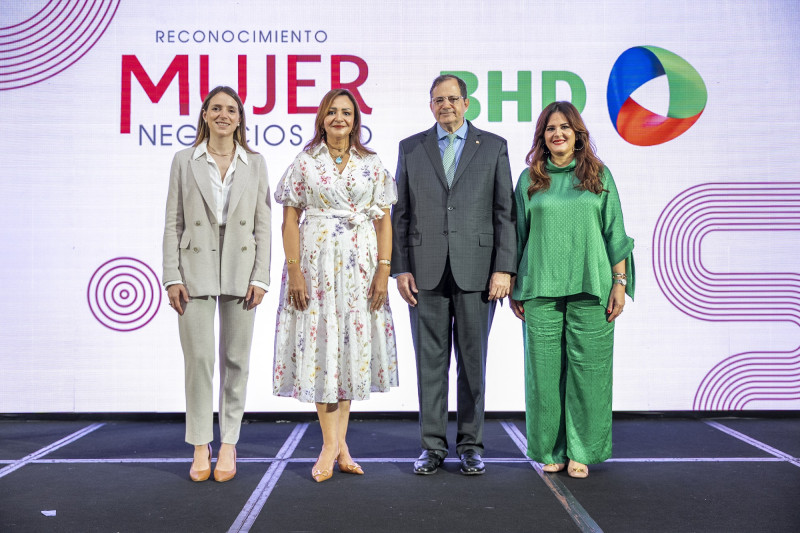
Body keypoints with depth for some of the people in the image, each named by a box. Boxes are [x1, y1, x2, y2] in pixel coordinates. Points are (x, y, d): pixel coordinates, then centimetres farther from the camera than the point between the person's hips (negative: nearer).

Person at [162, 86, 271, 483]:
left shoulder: (255, 163, 8)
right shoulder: (185, 161, 7)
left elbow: (262, 225, 5)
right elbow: (173, 223, 4)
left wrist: (260, 278, -4)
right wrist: (172, 277, -4)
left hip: (240, 270, 1)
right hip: (196, 268, 0)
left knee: (235, 361, 5)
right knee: (198, 358, -3)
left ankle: (228, 444, 16)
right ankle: (200, 447, 10)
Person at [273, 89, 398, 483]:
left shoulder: (372, 165, 7)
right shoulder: (305, 162, 4)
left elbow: (384, 222, 4)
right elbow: (290, 219, 0)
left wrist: (383, 270, -5)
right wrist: (294, 270, -9)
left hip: (359, 265, 2)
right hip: (316, 262, -1)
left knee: (353, 342, 4)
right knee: (320, 344, -2)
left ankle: (335, 442, 15)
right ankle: (334, 443, 7)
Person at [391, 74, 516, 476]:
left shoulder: (493, 147, 8)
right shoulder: (410, 148, 11)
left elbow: (505, 212, 3)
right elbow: (400, 213, 8)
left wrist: (504, 268, -6)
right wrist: (400, 269, -1)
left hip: (476, 272, -1)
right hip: (426, 272, 1)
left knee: (473, 360, 5)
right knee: (430, 361, 5)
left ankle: (470, 446, 18)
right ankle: (433, 446, 16)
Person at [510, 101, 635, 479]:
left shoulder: (599, 175, 9)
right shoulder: (529, 180, 10)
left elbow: (615, 233, 7)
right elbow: (518, 235, 10)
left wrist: (620, 282, 0)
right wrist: (514, 288, 6)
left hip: (590, 288, 0)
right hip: (541, 290, 1)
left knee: (587, 369, 1)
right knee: (545, 369, 2)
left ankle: (580, 451, 14)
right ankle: (551, 450, 16)